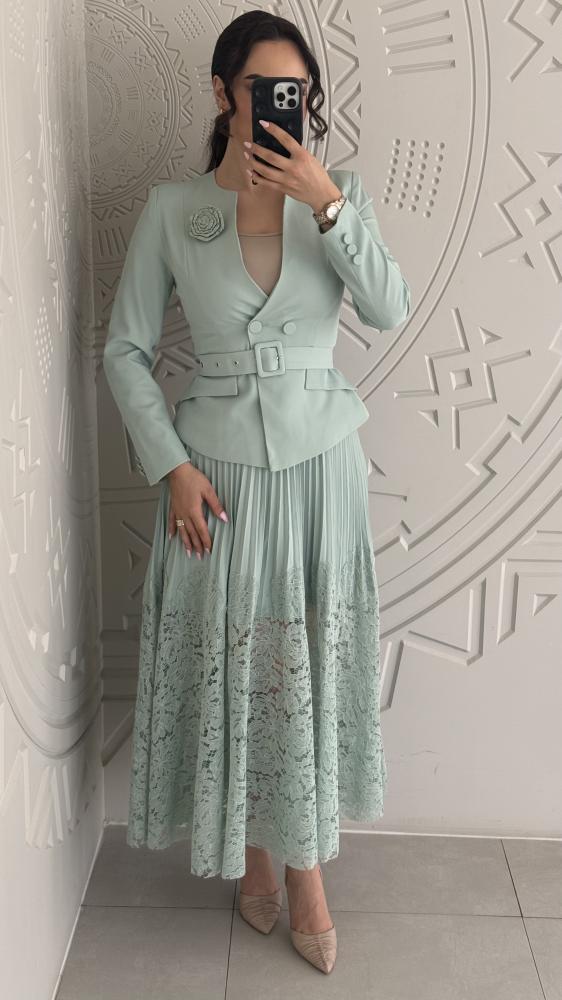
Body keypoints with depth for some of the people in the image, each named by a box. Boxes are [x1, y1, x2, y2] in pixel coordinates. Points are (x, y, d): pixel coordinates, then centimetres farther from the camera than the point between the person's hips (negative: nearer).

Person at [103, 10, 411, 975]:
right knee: (231, 660, 8)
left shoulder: (339, 192, 0)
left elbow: (389, 309, -14)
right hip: (218, 466, -1)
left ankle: (304, 860, 27)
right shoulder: (172, 208, -4)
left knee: (312, 660, 8)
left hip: (320, 460, 1)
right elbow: (125, 347, -2)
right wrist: (171, 466, -8)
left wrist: (327, 203, -25)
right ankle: (253, 850, 31)